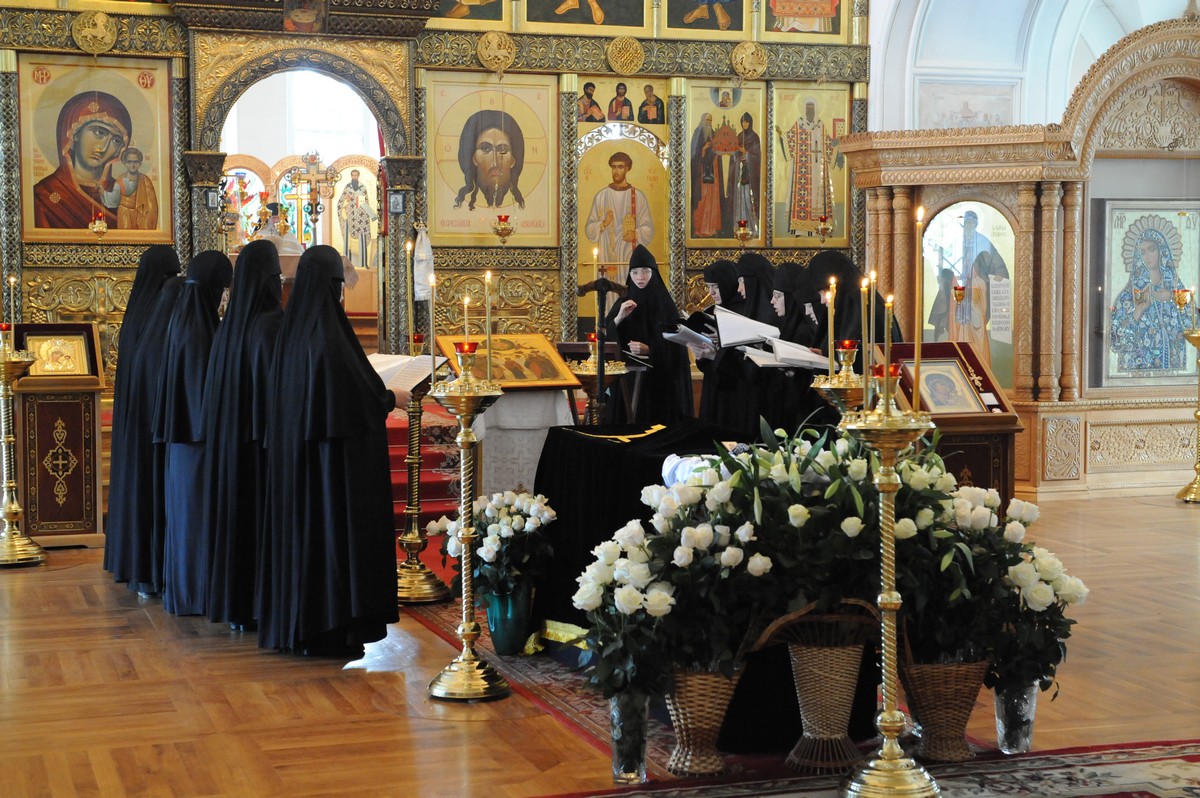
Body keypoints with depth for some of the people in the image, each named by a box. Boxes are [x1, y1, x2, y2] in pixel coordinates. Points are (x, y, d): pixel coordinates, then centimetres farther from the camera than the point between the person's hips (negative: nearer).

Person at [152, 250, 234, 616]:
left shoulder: (181, 319, 8)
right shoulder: (203, 327, -19)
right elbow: (209, 382, -20)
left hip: (180, 432, 9)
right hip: (200, 432, -9)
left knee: (184, 509, 15)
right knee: (202, 510, -2)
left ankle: (181, 587, 23)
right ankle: (200, 592, 3)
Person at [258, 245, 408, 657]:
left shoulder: (293, 329, 6)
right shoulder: (327, 332, -19)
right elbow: (354, 395, -19)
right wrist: (391, 398, -2)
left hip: (295, 451, 9)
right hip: (334, 453, -9)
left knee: (302, 527, 13)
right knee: (334, 526, -2)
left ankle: (295, 622, 20)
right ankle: (329, 629, 2)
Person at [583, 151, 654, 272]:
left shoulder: (638, 196, 4)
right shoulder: (601, 196, 6)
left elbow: (648, 228, 5)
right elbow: (589, 228, 7)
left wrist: (636, 234, -14)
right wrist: (603, 224, -13)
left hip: (631, 254, 0)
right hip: (607, 255, 1)